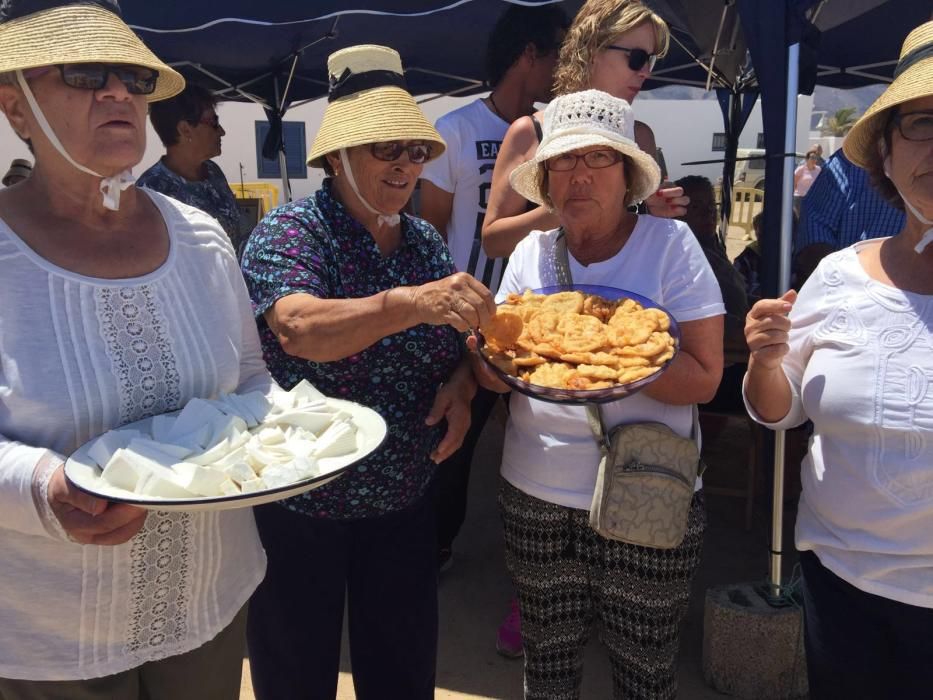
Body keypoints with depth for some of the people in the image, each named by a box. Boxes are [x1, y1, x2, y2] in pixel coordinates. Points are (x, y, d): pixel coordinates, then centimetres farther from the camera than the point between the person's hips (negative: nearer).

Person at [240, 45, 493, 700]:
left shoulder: (425, 240, 2)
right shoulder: (289, 230, -15)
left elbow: (458, 338, 12)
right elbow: (299, 329, -34)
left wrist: (462, 382, -10)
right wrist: (410, 301, -48)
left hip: (405, 493, 5)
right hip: (299, 498, -5)